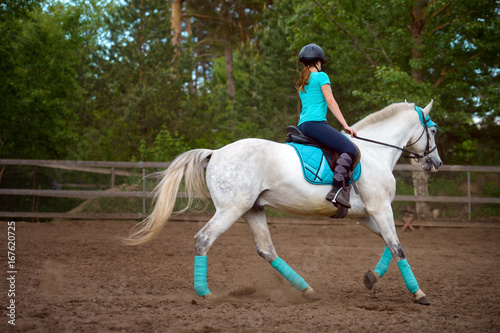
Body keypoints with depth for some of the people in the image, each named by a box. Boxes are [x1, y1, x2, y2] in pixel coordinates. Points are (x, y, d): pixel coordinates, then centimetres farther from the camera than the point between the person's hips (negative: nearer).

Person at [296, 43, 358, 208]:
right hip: (315, 122, -9)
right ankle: (336, 189, -37)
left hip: (302, 125, 9)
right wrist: (345, 125, -3)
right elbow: (330, 102, -4)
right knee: (350, 149, -19)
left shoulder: (302, 82, 26)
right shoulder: (321, 76, 2)